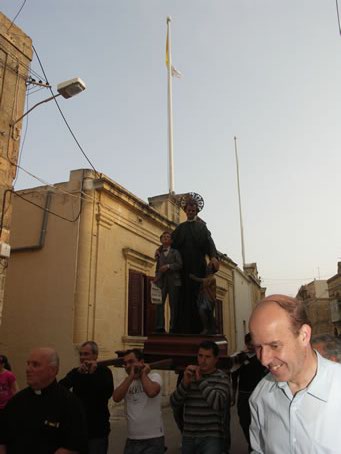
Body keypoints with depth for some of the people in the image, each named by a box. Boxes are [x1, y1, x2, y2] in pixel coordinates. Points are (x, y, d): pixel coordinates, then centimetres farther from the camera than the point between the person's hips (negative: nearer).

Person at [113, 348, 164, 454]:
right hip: (132, 440, 5)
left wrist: (143, 374, -11)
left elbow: (151, 392, -28)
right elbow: (116, 398, -11)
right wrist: (131, 376, -11)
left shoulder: (154, 376, -6)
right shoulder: (127, 381, 8)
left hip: (153, 439, -5)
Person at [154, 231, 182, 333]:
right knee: (159, 303, -9)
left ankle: (173, 328, -1)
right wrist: (156, 277, 3)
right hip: (161, 280, 2)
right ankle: (160, 327, -11)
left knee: (173, 304, -3)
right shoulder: (159, 253, 19)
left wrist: (168, 266, -15)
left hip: (173, 280, -2)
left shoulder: (175, 252, 10)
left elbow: (180, 264, -2)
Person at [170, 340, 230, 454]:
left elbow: (217, 403, -19)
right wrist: (185, 383, -13)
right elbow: (174, 405, 1)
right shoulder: (190, 376, 7)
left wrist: (201, 380, -15)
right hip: (188, 436, 4)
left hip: (211, 437, -4)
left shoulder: (222, 378, -2)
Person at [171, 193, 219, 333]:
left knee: (197, 296, -6)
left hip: (198, 266, -2)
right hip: (184, 267, 2)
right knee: (184, 296, -3)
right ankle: (184, 328, -2)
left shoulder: (201, 226, 11)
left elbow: (209, 242, -4)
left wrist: (213, 256, -21)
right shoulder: (180, 227, 19)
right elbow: (172, 243, 13)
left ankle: (198, 327, -5)